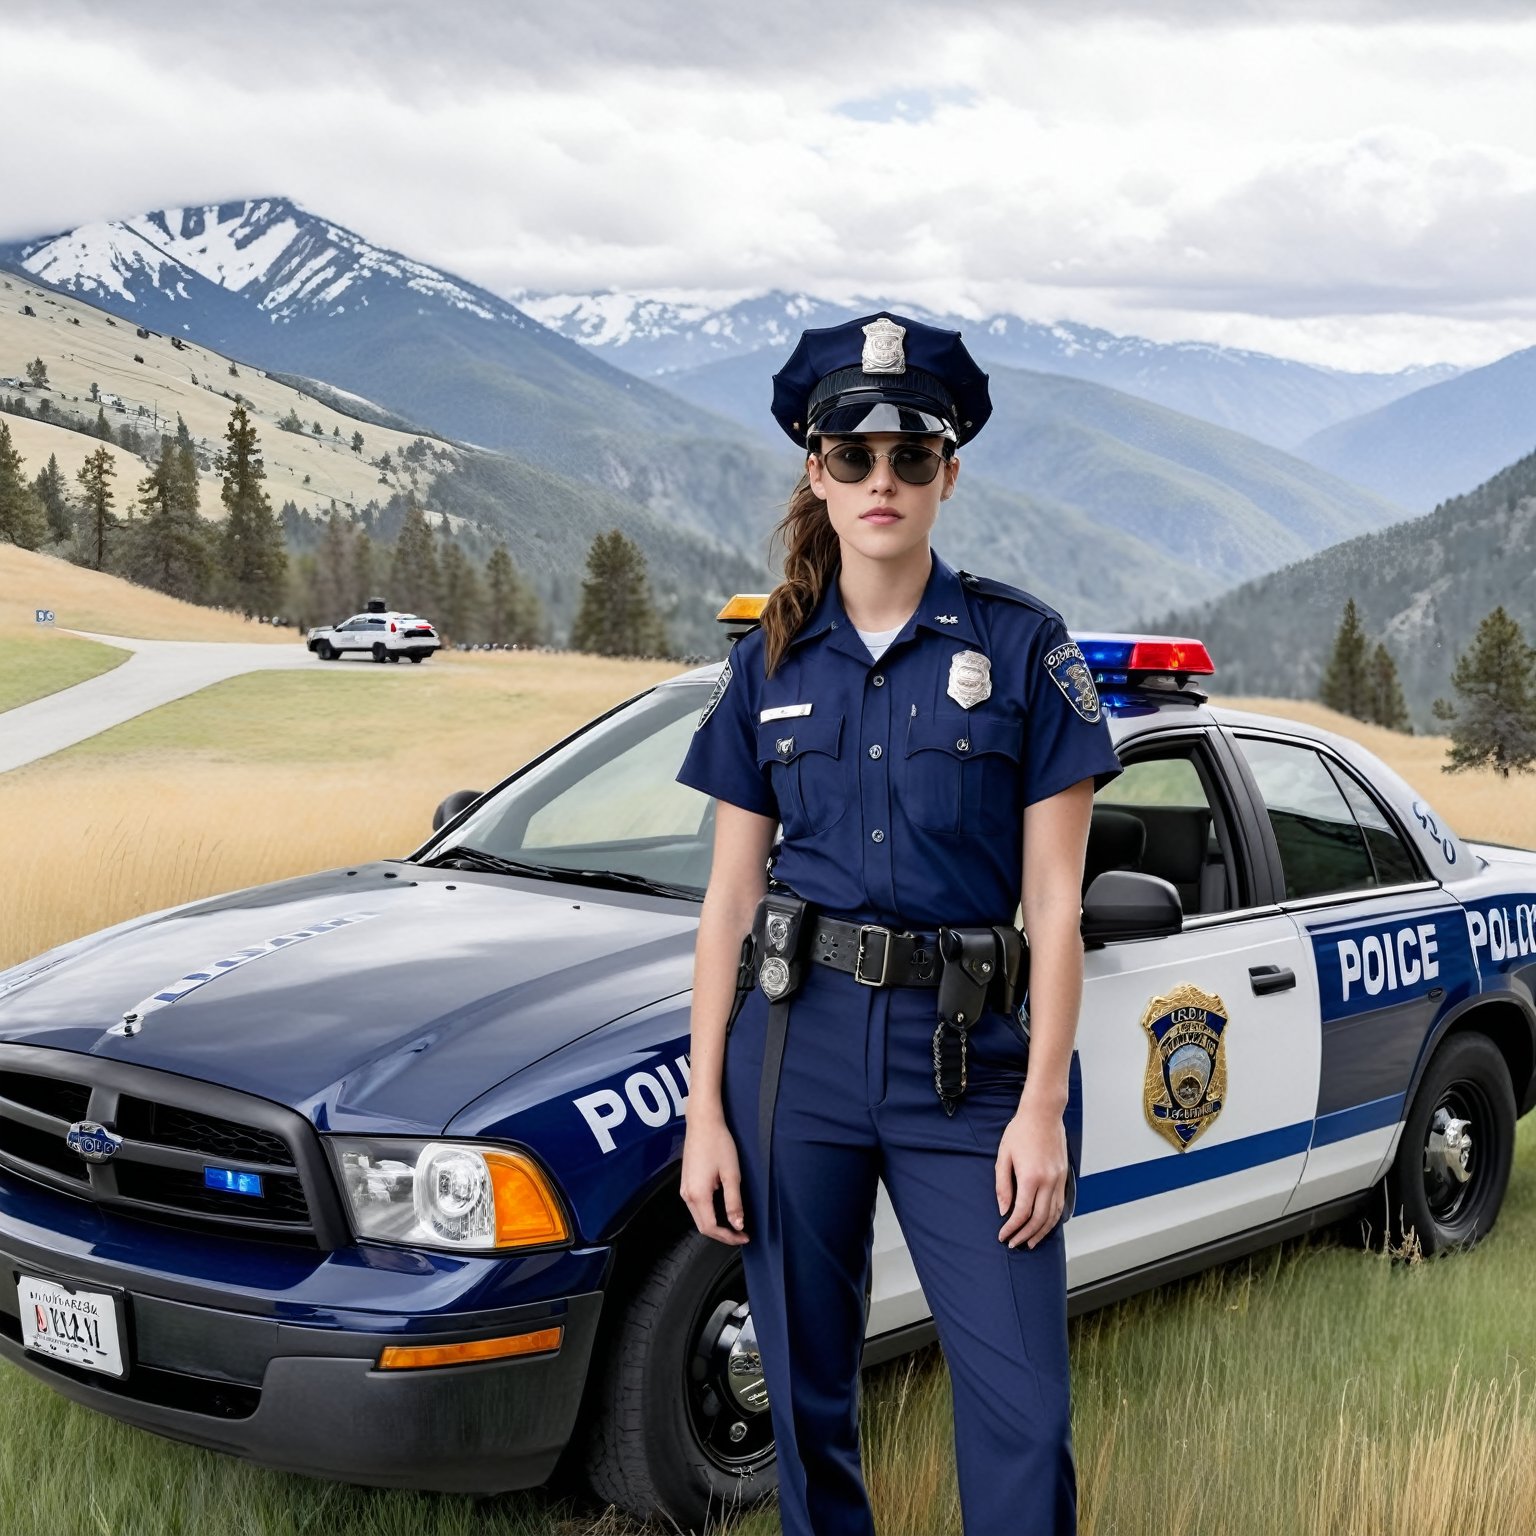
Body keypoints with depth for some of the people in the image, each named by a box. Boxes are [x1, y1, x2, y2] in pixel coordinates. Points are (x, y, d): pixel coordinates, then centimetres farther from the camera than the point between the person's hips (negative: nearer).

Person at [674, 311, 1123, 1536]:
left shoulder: (1021, 645, -1)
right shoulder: (770, 665, 7)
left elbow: (1054, 901, -2)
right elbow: (729, 901, 7)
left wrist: (1042, 1106, -9)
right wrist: (705, 1109, 1)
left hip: (965, 1053, -2)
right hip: (797, 1036, 2)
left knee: (1024, 1409, -4)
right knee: (806, 1397, 11)